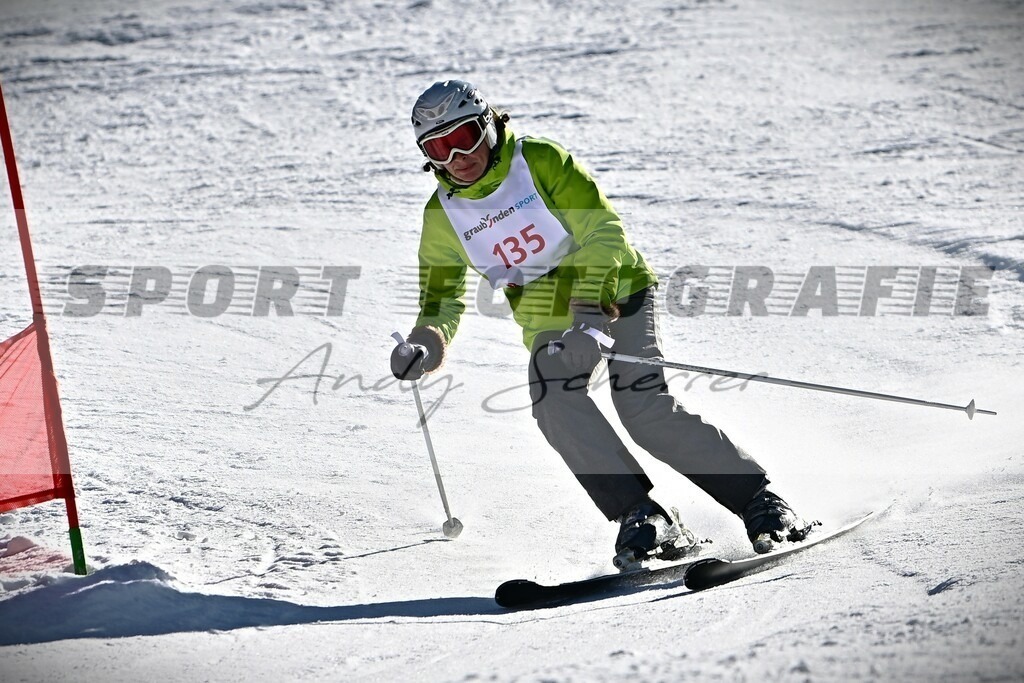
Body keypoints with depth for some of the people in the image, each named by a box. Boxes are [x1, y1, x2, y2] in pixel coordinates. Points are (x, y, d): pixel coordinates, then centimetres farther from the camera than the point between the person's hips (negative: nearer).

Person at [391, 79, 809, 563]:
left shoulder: (541, 161, -13)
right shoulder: (442, 215, 0)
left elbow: (604, 230, -19)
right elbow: (442, 302, 7)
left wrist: (589, 311, -32)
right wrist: (425, 346, -17)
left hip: (615, 293, -4)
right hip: (551, 324, 4)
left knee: (645, 408, -21)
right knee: (555, 403, -27)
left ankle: (759, 500, -9)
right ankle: (640, 515, -23)